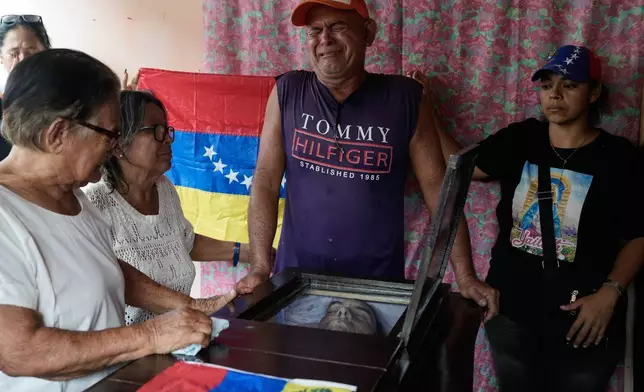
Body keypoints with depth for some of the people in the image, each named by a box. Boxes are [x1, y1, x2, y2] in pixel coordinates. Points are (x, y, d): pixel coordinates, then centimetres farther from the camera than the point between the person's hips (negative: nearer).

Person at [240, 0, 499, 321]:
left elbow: (438, 188, -5)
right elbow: (266, 181, -4)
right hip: (296, 277, 1)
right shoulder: (287, 92, -3)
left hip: (379, 283, -1)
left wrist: (465, 277, -9)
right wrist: (259, 267, -11)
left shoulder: (404, 99, -6)